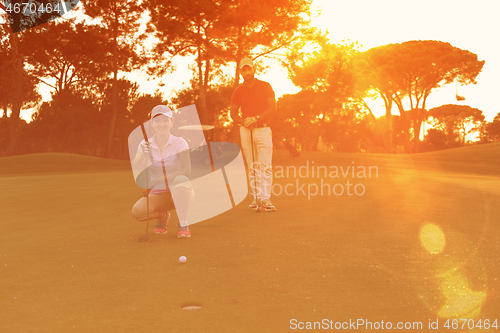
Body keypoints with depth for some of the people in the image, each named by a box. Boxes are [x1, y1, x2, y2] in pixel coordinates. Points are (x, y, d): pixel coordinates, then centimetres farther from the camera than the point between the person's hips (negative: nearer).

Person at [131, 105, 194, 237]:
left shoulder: (179, 143, -7)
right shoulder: (146, 144, 0)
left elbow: (186, 171, -19)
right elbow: (136, 166, -17)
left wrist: (156, 181, -27)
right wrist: (143, 155, -42)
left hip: (180, 194, -3)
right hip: (157, 195, 3)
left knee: (180, 180, -35)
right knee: (137, 211, -25)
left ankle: (183, 224, -20)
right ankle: (162, 215, 10)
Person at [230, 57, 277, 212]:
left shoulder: (265, 86, 4)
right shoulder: (238, 91, 9)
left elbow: (273, 107, -4)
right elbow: (233, 113, 11)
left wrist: (256, 118, -16)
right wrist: (243, 121, -10)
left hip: (263, 130, -2)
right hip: (246, 131, 2)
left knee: (265, 165, -10)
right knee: (251, 167, 4)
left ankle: (265, 199, -11)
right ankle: (256, 197, 9)